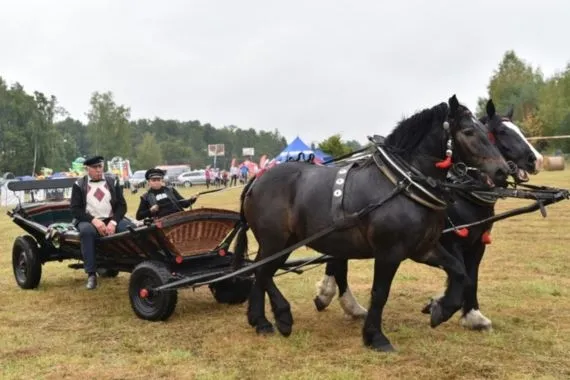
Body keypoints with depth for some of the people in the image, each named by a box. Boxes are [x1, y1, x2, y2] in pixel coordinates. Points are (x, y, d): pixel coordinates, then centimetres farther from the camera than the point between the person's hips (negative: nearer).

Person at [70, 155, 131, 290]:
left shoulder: (112, 181, 9)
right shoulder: (79, 185, 5)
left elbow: (122, 205, 4)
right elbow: (75, 209, -3)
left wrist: (113, 222, -14)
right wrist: (94, 220, -18)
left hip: (111, 220, 1)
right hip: (89, 221, -1)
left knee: (130, 228, -30)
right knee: (86, 230, -37)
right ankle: (91, 274, -32)